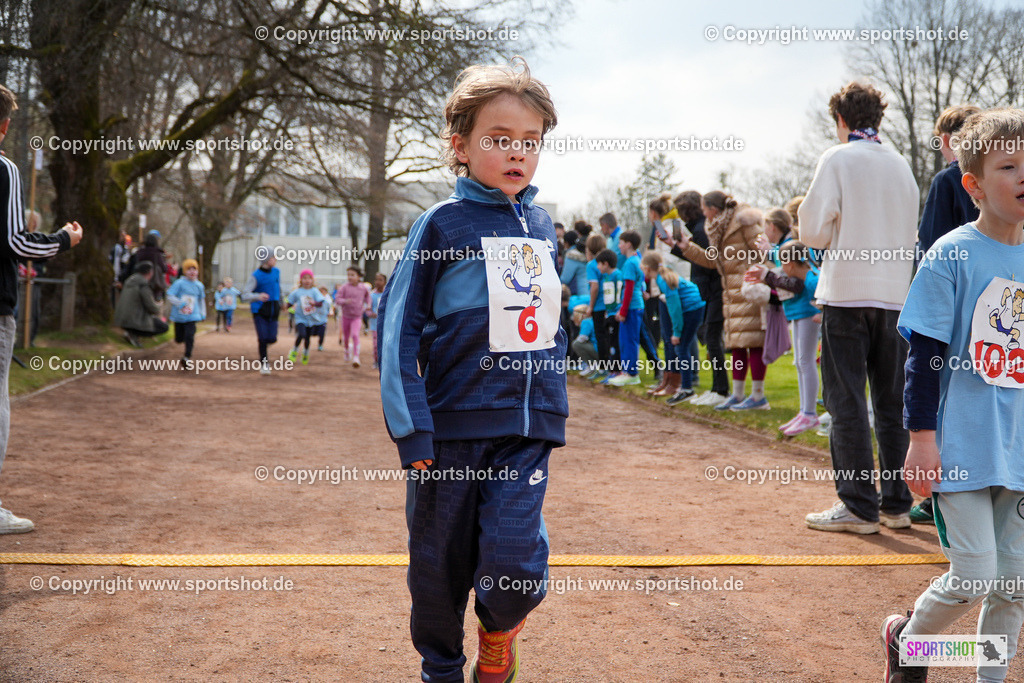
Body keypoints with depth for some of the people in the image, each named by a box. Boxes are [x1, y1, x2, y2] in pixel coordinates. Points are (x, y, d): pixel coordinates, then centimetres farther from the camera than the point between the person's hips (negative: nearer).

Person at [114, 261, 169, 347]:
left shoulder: (130, 281, 10)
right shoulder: (143, 285, -17)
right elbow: (151, 307, -15)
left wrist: (155, 305, 18)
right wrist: (157, 311, 8)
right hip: (134, 320, -9)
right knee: (164, 327, 1)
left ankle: (132, 333, 8)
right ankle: (134, 334, -8)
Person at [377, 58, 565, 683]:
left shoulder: (543, 227, 10)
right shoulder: (442, 224, -5)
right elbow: (398, 326, -6)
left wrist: (555, 407, 19)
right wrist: (411, 427, -11)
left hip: (528, 426, 3)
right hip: (453, 423, -2)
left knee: (514, 567, -11)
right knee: (439, 568, 8)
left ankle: (500, 631, 23)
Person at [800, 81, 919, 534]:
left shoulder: (837, 159, -5)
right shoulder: (901, 165, 11)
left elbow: (813, 231, -9)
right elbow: (910, 234, 16)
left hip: (847, 293, -5)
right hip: (895, 293, 5)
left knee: (846, 401, -2)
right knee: (892, 401, 10)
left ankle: (858, 506, -1)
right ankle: (896, 503, 14)